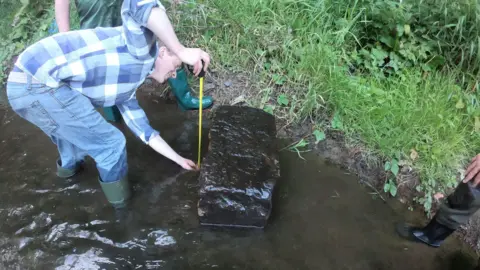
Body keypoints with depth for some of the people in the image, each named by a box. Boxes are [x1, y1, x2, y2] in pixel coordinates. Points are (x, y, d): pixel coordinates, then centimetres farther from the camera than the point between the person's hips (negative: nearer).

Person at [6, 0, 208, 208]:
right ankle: (118, 197, 28)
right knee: (110, 143, 4)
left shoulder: (126, 84, 24)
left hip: (27, 83, 10)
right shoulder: (142, 48, -3)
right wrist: (181, 51, -24)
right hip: (40, 84, -10)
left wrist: (179, 159, 34)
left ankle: (69, 165, 67)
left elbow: (142, 128, 30)